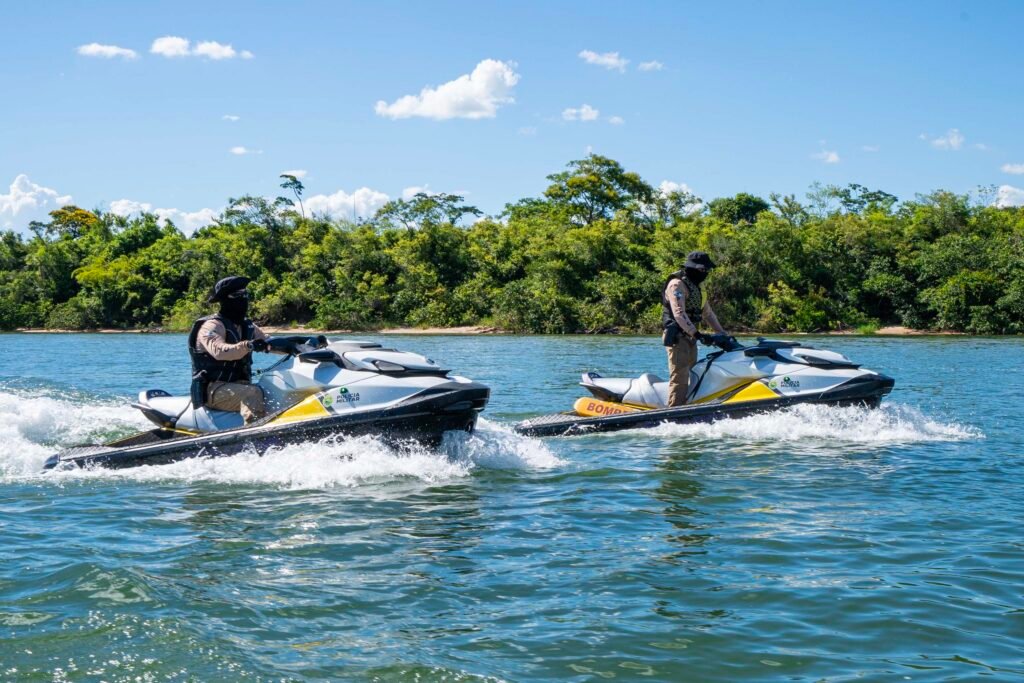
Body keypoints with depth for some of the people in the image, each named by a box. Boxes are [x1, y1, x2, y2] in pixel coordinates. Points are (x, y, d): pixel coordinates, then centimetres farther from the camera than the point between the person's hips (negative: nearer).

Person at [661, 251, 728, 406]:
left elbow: (708, 313, 24)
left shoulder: (697, 286, 19)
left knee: (691, 377, 7)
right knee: (680, 379, -14)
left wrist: (723, 334, 17)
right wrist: (696, 333, -31)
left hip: (690, 337, 10)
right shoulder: (677, 284, -12)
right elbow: (678, 313, -24)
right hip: (677, 337, -10)